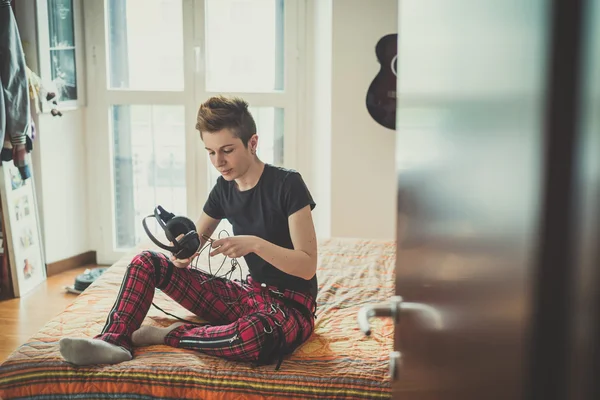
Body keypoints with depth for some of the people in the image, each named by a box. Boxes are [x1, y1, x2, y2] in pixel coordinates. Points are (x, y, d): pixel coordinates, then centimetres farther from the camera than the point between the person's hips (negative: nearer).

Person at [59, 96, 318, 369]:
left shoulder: (287, 184, -15)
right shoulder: (224, 188, 3)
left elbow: (308, 268, -18)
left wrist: (255, 244, -31)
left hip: (290, 305, -6)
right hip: (248, 293, 6)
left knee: (253, 335, -43)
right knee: (147, 262, 0)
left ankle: (167, 335, -17)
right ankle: (113, 341, -22)